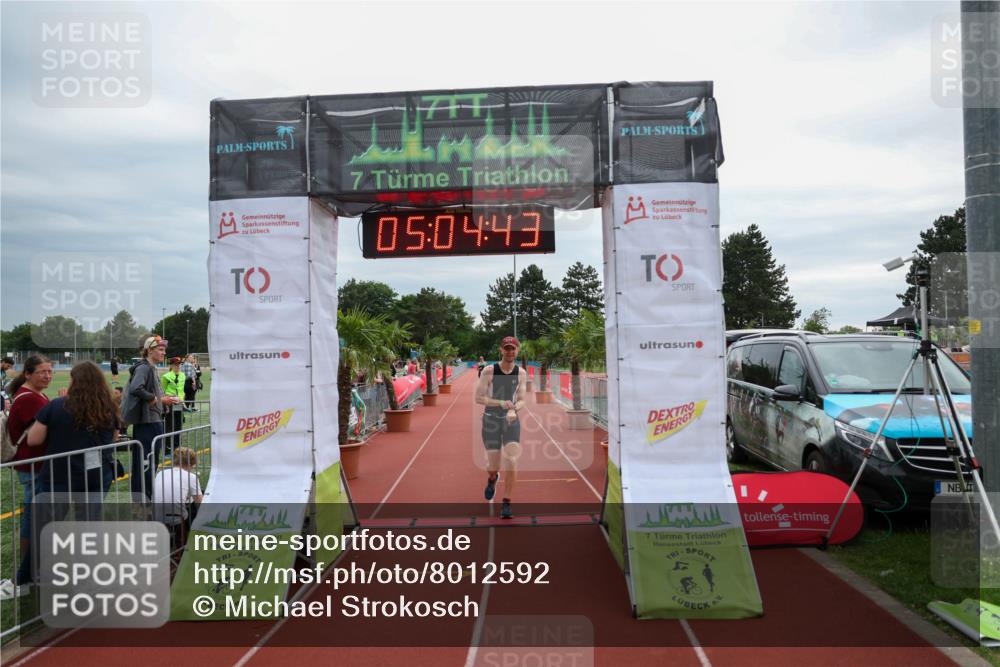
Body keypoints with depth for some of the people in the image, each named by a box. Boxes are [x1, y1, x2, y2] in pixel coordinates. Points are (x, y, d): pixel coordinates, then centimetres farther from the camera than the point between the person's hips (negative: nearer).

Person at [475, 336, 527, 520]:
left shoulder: (521, 373, -3)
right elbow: (478, 398, -11)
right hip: (491, 420, -1)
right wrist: (500, 403, -25)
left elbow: (521, 401, 0)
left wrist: (514, 410, -23)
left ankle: (506, 504, 5)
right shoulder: (489, 371, -11)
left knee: (511, 462, -11)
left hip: (512, 420, 2)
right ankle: (492, 479, 43)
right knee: (493, 466, 3)